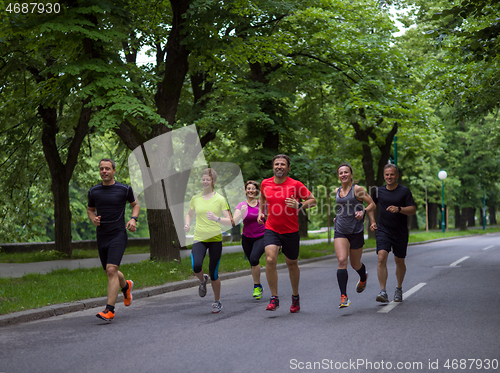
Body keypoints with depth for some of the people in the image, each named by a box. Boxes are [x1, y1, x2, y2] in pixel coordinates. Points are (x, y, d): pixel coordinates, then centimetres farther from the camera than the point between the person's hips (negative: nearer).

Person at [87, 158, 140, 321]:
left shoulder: (124, 189, -1)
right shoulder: (94, 191, 6)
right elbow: (90, 209, 21)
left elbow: (135, 205, 15)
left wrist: (133, 219, -4)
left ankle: (109, 310, -18)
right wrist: (93, 219, -1)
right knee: (110, 273, 14)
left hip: (118, 235, -4)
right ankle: (126, 286, 49)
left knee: (111, 270, -19)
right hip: (101, 236, 4)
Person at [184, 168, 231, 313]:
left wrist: (217, 218, -26)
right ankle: (202, 281, 14)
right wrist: (187, 224, 2)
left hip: (215, 238, -2)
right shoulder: (195, 198, 7)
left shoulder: (220, 199, -3)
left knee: (213, 273, 1)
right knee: (196, 266, -23)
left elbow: (229, 221, -7)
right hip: (199, 238, 2)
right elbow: (189, 214, 23)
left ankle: (217, 302, 23)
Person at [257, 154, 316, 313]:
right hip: (271, 229, 1)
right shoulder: (265, 183, 1)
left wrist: (299, 205, -22)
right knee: (270, 260, -20)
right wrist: (260, 212, 10)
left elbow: (313, 200, -5)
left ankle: (295, 297, 35)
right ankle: (274, 298, -10)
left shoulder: (295, 185, -9)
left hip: (291, 231, -1)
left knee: (292, 264, 12)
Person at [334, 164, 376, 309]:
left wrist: (363, 212, -21)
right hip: (340, 231, 3)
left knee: (355, 264, 12)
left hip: (356, 231, -3)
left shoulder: (358, 189, -6)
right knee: (342, 261, -16)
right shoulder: (336, 191, 10)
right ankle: (344, 297, -18)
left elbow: (372, 204, -4)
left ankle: (363, 278, 50)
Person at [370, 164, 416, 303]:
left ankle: (399, 289, 35)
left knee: (399, 261, 10)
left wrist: (399, 209, -24)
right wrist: (372, 222, 10)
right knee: (382, 257, -19)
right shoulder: (379, 191, 5)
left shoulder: (404, 191, -2)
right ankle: (383, 292, -21)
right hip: (383, 231, 1)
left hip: (400, 233, -1)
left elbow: (413, 210, -7)